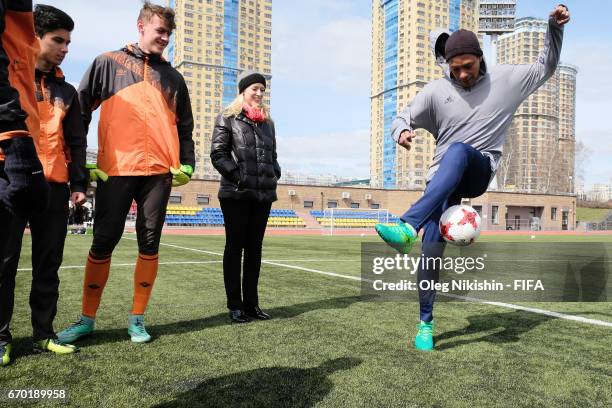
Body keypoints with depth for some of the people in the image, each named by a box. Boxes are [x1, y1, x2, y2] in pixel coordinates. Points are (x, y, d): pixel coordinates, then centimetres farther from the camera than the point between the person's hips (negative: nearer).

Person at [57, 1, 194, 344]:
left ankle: (138, 319, 14)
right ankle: (87, 319, 14)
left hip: (159, 172, 2)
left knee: (150, 243, 3)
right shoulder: (109, 63, 11)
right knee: (103, 242, 0)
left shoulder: (173, 77, 19)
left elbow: (184, 126, 21)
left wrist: (187, 165, 8)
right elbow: (80, 110, 8)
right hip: (116, 169, -2)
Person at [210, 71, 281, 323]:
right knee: (235, 247, 1)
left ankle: (251, 303, 15)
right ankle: (235, 306, 6)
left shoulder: (267, 122, 18)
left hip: (263, 195, 6)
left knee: (255, 248, 8)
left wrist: (275, 175, 7)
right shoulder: (228, 118, 1)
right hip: (236, 194, -5)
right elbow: (217, 154, -5)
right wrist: (237, 175, -14)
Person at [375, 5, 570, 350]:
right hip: (443, 177, 1)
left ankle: (408, 227, -52)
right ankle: (426, 323, 7)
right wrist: (402, 131, -15)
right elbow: (404, 118, 9)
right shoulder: (436, 90, 5)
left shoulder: (504, 79, 8)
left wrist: (555, 28, 5)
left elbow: (545, 68, 20)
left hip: (479, 171, -1)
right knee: (432, 248, -11)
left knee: (458, 151, -38)